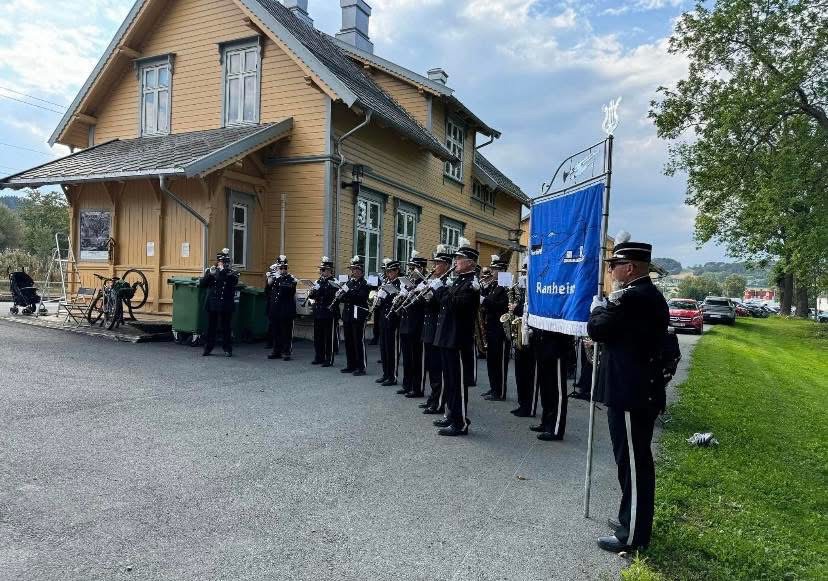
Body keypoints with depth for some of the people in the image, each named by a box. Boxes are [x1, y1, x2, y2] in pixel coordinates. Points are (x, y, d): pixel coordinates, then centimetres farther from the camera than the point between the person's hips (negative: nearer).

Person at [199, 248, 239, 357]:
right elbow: (201, 284, 1)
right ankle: (208, 348, 17)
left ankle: (227, 349, 11)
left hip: (226, 305, -2)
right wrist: (209, 274, -13)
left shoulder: (232, 273, 4)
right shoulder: (210, 271, 9)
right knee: (211, 327, 7)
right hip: (212, 304, 2)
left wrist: (223, 271, -19)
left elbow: (233, 282, -15)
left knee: (226, 328, 3)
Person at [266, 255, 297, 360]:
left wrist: (279, 280, -27)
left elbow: (289, 289, -21)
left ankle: (287, 352, 6)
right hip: (275, 311, 4)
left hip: (286, 311, -4)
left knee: (286, 332, -1)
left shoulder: (291, 278, -2)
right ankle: (277, 351, 19)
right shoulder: (274, 277, 10)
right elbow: (267, 292, 4)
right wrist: (269, 281, -11)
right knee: (275, 332, 10)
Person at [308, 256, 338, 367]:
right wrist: (313, 290, -11)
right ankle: (319, 358, 22)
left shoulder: (334, 282, -7)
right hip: (318, 313, 7)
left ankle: (329, 360, 5)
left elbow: (331, 295, -20)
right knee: (318, 336, 12)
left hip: (329, 313, -7)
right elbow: (311, 295, 11)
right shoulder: (319, 281, 14)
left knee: (329, 337, -1)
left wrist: (319, 289, -20)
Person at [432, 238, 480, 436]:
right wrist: (436, 290, 7)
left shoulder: (471, 284, -13)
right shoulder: (458, 281, 17)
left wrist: (440, 289, -23)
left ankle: (461, 423, 3)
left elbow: (456, 305, -27)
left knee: (458, 382, -4)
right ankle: (451, 416, 27)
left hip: (458, 340, -10)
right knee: (449, 380, 16)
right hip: (447, 338, 10)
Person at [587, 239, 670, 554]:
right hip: (643, 390, 10)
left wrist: (598, 307, 0)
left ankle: (633, 534, 12)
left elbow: (596, 329, -17)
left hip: (630, 394, -10)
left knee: (632, 463, 0)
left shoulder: (630, 297, -20)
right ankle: (634, 519, 33)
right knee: (637, 461, 19)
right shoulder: (650, 295, 13)